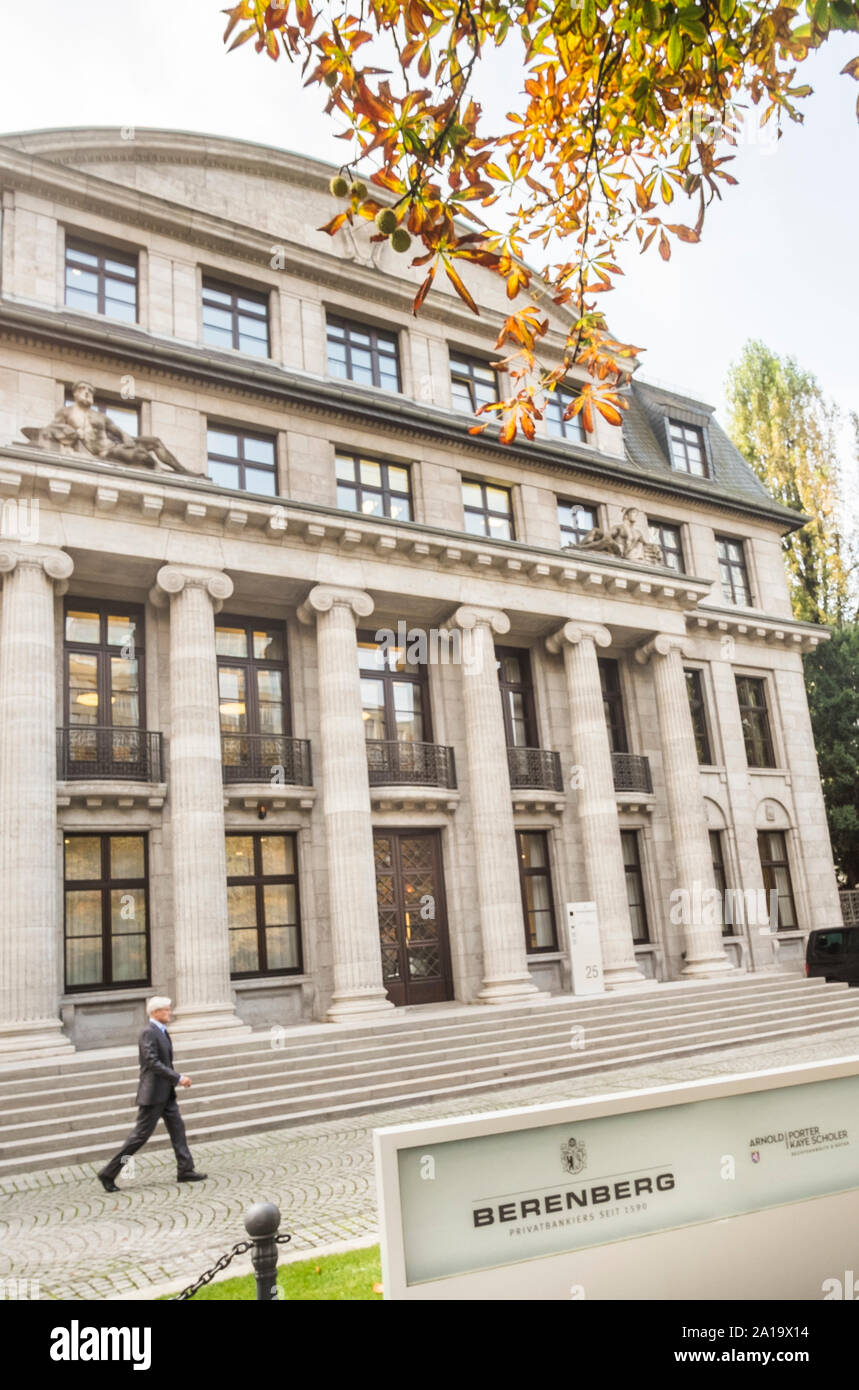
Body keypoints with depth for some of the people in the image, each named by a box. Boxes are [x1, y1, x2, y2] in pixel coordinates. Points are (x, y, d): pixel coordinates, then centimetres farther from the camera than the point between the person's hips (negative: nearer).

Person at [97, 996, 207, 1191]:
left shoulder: (162, 1032, 12)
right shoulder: (148, 1033, -17)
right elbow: (153, 1063, -25)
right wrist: (178, 1078, -23)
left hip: (165, 1093, 9)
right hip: (153, 1093, -9)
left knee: (177, 1128, 8)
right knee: (141, 1134, -2)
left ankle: (185, 1170, 14)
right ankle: (108, 1173, 9)